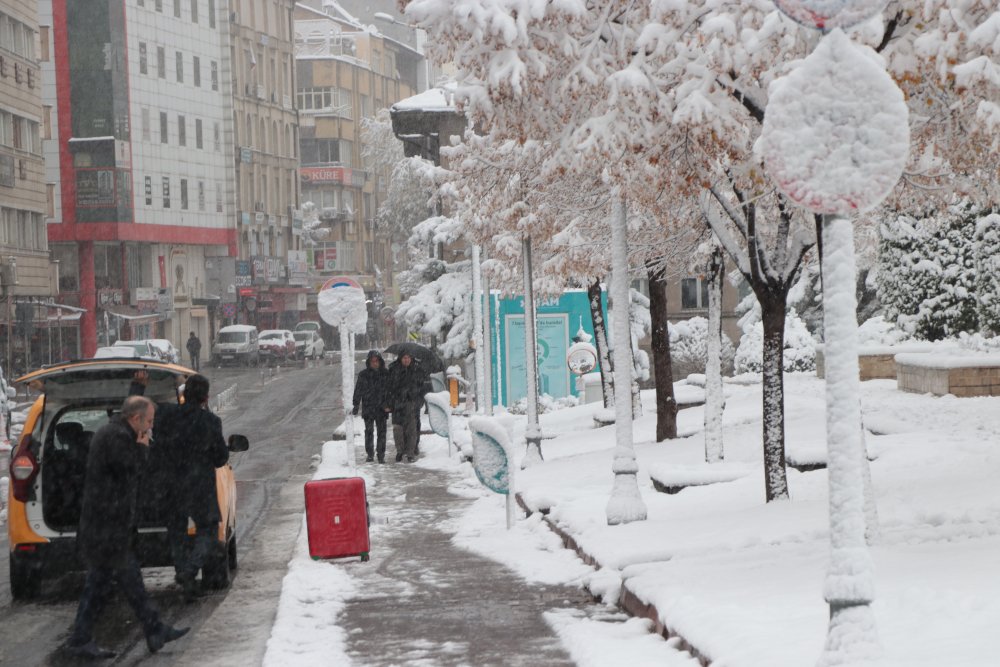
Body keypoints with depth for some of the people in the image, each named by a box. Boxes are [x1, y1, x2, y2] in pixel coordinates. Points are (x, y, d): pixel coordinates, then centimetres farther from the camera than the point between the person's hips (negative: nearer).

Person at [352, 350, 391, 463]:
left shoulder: (386, 374, 4)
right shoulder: (363, 375, 2)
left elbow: (390, 390, 4)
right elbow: (358, 391, 4)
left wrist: (388, 404, -5)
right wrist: (355, 406, -1)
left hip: (381, 408, 0)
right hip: (368, 408, 0)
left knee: (381, 431, -1)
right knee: (369, 431, -1)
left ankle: (381, 455, 4)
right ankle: (370, 454, 8)